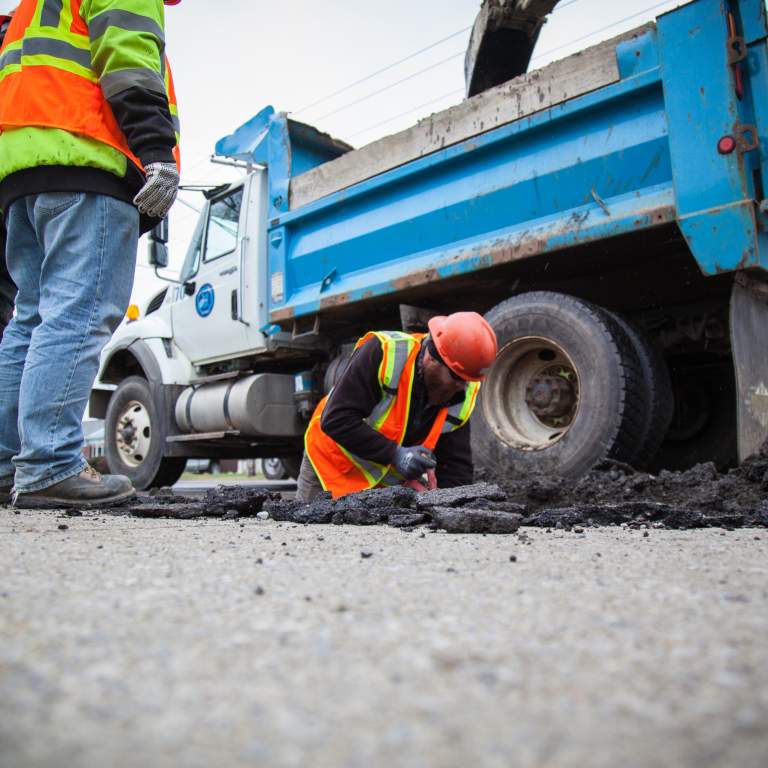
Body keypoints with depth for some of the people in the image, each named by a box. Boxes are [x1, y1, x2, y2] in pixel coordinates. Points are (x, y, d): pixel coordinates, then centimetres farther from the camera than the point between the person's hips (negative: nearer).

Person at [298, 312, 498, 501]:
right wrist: (395, 454, -33)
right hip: (334, 464, -3)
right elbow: (336, 420, -30)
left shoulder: (463, 395, -13)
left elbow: (456, 467, -7)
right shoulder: (382, 353, -29)